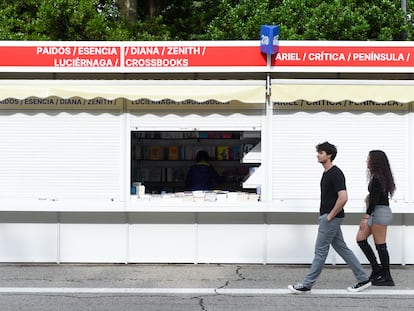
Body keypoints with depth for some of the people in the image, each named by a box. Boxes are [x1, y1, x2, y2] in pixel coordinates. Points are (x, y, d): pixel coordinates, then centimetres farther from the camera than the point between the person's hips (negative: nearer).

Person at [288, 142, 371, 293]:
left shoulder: (335, 174, -18)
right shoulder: (327, 173, 13)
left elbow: (343, 198, -26)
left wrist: (330, 215, -19)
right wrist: (322, 213, 18)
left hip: (332, 218, -10)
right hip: (327, 217, 10)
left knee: (320, 251, -3)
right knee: (342, 249, 12)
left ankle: (306, 285, 3)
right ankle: (363, 279, 15)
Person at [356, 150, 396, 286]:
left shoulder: (377, 178, -16)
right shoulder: (377, 176, 14)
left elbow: (374, 199, -20)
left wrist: (366, 217, -21)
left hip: (380, 212, -10)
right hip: (377, 212, 10)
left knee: (380, 245, -5)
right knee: (360, 238, 10)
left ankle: (387, 278, 2)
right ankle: (377, 269, 13)